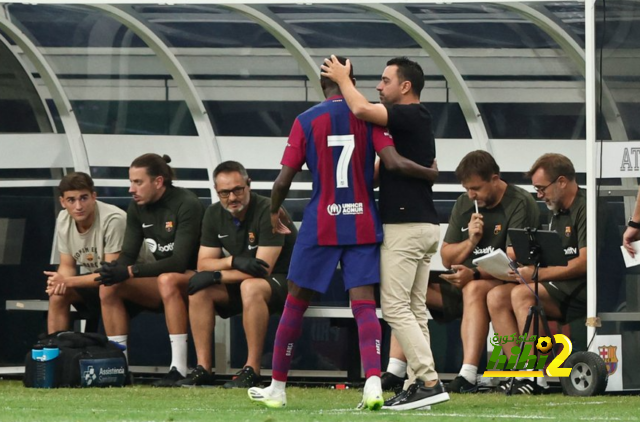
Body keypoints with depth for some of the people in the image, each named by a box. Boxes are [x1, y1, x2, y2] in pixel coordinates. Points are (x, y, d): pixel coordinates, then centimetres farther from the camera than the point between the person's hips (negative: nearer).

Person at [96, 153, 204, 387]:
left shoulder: (186, 205, -19)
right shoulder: (138, 208, 3)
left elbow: (180, 262, -27)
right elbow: (127, 254, 2)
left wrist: (129, 271, -33)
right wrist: (113, 270, -23)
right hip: (161, 287, 7)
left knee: (167, 280, -38)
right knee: (109, 287, -12)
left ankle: (179, 369, -39)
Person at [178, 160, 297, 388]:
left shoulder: (268, 213, -22)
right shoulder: (214, 215, 0)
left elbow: (263, 269, -27)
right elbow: (203, 264, -2)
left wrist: (217, 276, -26)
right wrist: (233, 261, -23)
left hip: (285, 283, -7)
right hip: (240, 281, 7)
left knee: (251, 286, -38)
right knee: (199, 288, -15)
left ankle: (252, 370, -35)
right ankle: (203, 369, -15)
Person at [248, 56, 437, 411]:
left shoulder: (306, 121, -2)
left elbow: (283, 180, -3)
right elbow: (395, 163, -12)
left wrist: (274, 211, 16)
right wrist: (431, 173, 6)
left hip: (321, 226, -1)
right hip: (364, 224, 1)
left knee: (296, 302, 10)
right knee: (364, 305, -1)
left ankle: (277, 388, 16)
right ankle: (373, 383, -21)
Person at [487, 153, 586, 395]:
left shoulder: (585, 208, -9)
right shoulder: (556, 212, 21)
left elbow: (585, 263, -19)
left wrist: (537, 274, -20)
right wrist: (525, 270, 1)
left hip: (584, 287, -9)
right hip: (560, 288, 9)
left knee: (522, 294, -27)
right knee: (497, 297, -6)